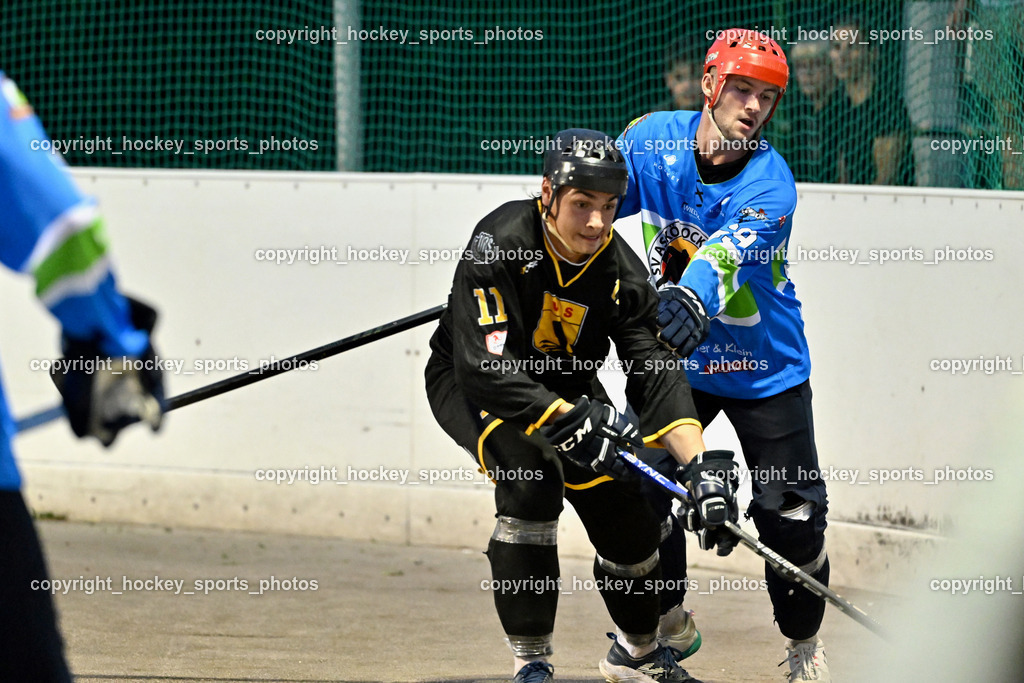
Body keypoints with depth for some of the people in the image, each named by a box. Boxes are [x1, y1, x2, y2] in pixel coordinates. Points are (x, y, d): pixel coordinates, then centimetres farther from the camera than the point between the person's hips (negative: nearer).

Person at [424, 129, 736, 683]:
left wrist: (699, 461, -34)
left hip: (567, 384, 5)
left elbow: (656, 376, -19)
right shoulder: (500, 242, -32)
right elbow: (482, 368, -38)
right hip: (466, 385, -5)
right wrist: (572, 420, -45)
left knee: (631, 520, -1)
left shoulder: (621, 272, -17)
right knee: (531, 470, -32)